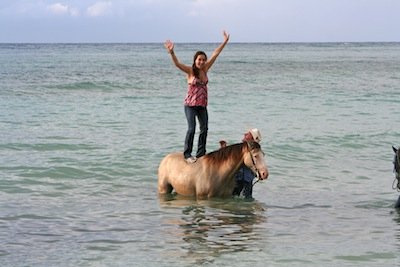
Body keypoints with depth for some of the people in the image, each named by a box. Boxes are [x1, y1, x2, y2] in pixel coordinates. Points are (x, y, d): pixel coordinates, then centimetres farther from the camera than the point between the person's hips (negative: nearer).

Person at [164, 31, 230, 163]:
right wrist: (171, 53, -43)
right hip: (190, 104, -6)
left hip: (202, 105, 6)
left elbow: (215, 54, 5)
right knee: (192, 128, -15)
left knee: (204, 128, 5)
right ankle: (187, 153, -8)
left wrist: (225, 42, 6)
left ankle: (200, 154, 14)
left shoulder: (205, 69, 4)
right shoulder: (190, 71, -10)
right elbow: (177, 64, -26)